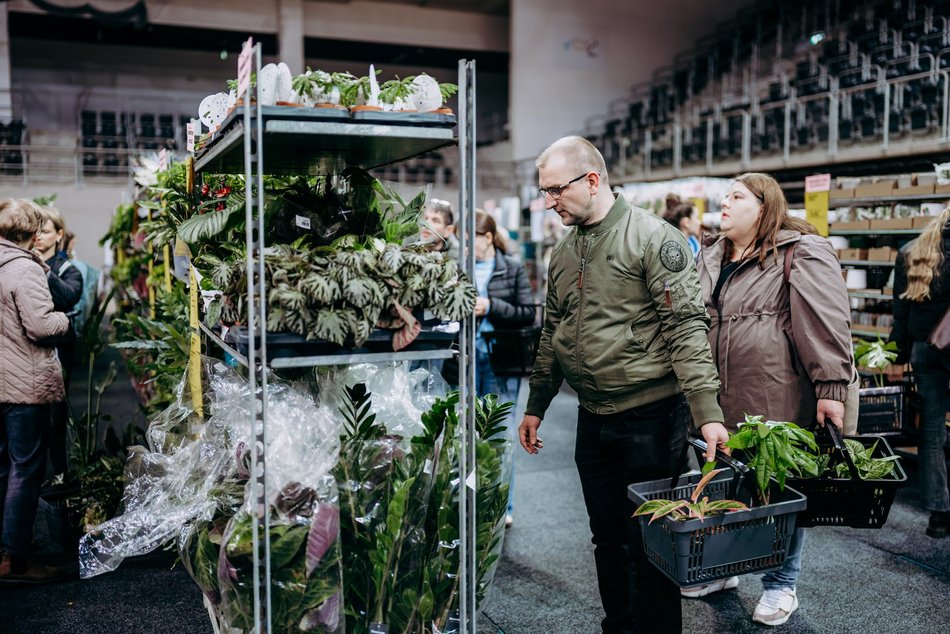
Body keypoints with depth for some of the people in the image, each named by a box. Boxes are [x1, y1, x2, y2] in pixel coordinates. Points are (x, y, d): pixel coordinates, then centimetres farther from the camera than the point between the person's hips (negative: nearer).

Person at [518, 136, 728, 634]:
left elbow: (686, 326, -16)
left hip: (650, 414, -6)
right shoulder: (563, 252, 10)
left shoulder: (652, 237, -11)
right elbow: (552, 336, 18)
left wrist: (707, 412, -22)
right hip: (593, 419, 7)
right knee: (608, 536, 16)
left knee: (648, 540, 4)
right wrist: (535, 407, 19)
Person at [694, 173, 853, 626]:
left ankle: (781, 586, 25)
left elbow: (827, 324, -15)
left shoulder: (801, 254, -8)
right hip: (719, 400, 7)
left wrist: (832, 388, -19)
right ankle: (720, 569, 36)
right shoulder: (711, 258, 14)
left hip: (779, 401, -7)